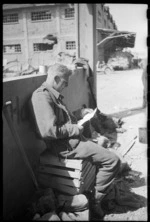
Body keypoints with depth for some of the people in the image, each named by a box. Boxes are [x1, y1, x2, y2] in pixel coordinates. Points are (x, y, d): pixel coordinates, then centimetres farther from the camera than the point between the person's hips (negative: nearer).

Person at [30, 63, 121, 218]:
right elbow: (50, 131, -26)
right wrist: (75, 129, -14)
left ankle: (95, 192, 27)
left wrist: (78, 122, 10)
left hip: (70, 139, 11)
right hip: (64, 145, -11)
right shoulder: (42, 96, -18)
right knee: (113, 161, -10)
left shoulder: (54, 94, 14)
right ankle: (95, 200, 8)